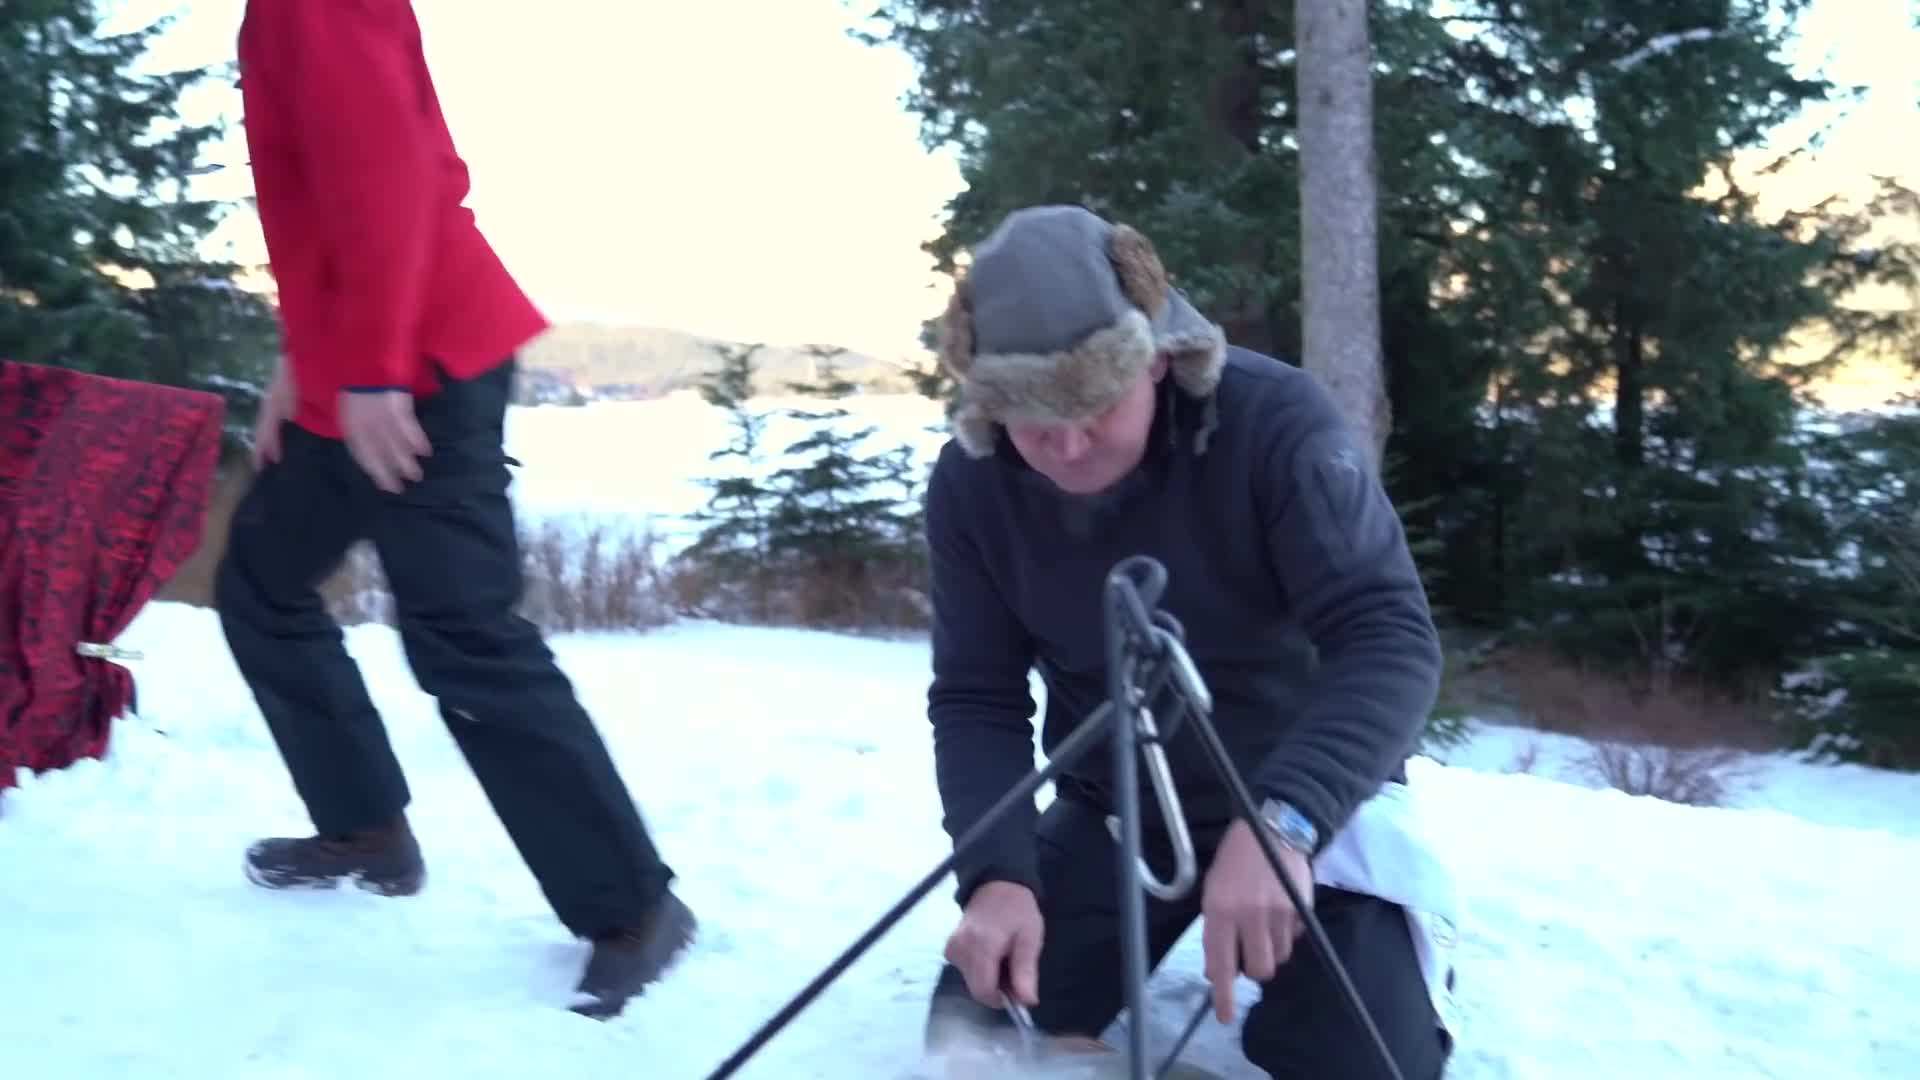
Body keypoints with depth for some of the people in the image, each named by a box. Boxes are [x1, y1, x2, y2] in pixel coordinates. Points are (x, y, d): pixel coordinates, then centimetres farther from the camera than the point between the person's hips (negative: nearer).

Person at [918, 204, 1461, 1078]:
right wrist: (997, 871, -29)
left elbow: (1391, 639, -31)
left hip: (1309, 796, -3)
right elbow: (976, 700, -11)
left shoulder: (1276, 421, -26)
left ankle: (1409, 934, 16)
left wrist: (1281, 819, -47)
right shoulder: (971, 484, -14)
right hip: (1111, 805, 4)